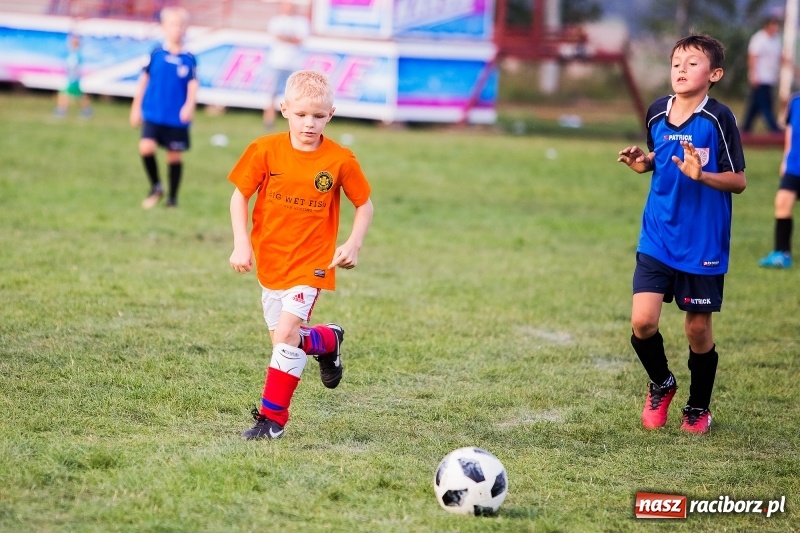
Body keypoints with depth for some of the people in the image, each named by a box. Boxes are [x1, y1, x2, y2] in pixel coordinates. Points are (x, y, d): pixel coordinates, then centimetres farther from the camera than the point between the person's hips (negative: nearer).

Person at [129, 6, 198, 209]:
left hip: (177, 118, 0)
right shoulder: (156, 54, -1)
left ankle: (172, 197, 22)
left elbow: (193, 85, -6)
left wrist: (189, 105, -25)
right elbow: (144, 80, 7)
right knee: (146, 147, -16)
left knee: (175, 155, 7)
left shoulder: (189, 60, -2)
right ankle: (155, 187, 6)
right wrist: (136, 108, 9)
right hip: (153, 114, 0)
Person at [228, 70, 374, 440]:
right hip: (269, 260, 3)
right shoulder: (265, 150, -7)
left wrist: (353, 244, -10)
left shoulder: (340, 160, -9)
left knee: (286, 332, -17)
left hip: (311, 263, -3)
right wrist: (241, 244, -9)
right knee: (284, 338, 11)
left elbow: (364, 204, 3)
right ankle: (328, 340, 45)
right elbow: (240, 196, 0)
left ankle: (272, 416, -7)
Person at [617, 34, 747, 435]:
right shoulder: (657, 113, 2)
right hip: (658, 237, 3)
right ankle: (661, 384, 21)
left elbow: (738, 181, -9)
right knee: (642, 322, -8)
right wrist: (642, 162, -1)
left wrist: (701, 174, -26)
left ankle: (698, 408, 28)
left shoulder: (719, 119, -12)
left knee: (698, 328, 6)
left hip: (703, 243, -3)